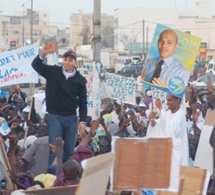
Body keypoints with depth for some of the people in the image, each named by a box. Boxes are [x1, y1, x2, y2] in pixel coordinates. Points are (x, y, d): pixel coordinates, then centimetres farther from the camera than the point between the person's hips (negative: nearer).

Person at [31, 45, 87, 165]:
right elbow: (35, 65, -8)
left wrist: (83, 121, -3)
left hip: (71, 118, 2)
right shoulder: (53, 72, 2)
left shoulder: (80, 80, 3)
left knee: (69, 151, 5)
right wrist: (42, 54, -29)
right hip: (55, 116, -2)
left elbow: (83, 102, 5)